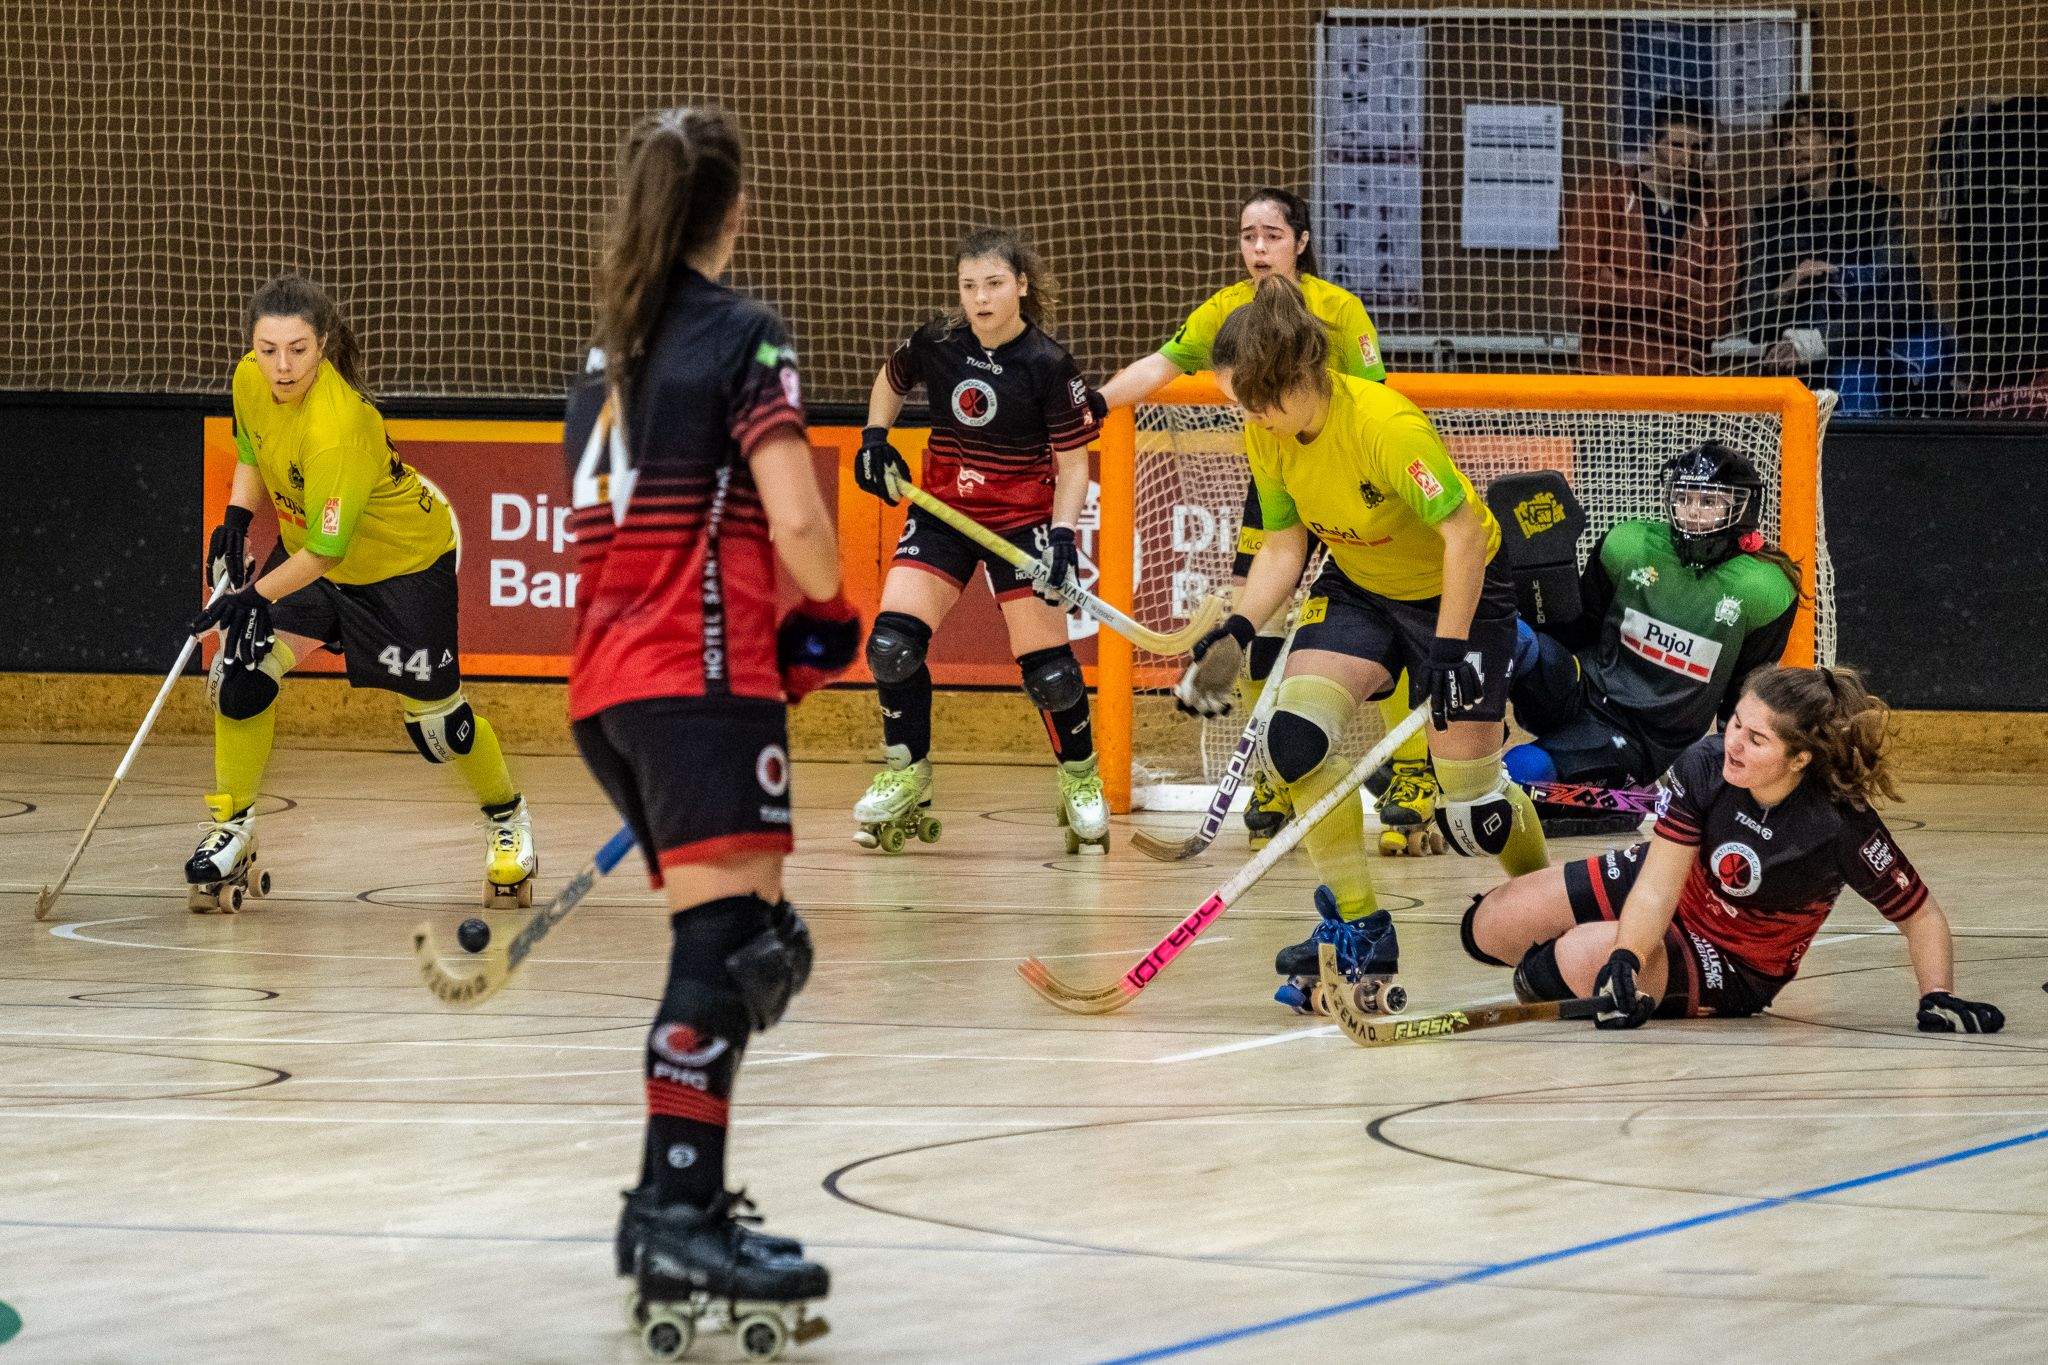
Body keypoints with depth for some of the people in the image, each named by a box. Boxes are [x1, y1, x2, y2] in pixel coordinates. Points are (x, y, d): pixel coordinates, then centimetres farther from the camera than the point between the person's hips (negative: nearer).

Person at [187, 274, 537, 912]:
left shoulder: (339, 426, -39)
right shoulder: (251, 380, -17)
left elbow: (324, 551, -33)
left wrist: (256, 596, -28)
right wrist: (236, 517, -7)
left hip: (405, 560, -6)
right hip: (305, 544, 6)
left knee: (436, 718, 1)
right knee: (243, 669, -13)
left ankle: (507, 819, 31)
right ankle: (231, 836, 0)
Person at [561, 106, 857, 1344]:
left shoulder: (616, 350, 17)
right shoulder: (741, 335, -5)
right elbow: (795, 522, -14)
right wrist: (830, 616, 5)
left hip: (611, 679, 8)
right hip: (703, 676, -8)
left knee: (759, 945, 15)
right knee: (724, 943, -14)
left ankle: (679, 1197, 12)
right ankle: (681, 1218, -23)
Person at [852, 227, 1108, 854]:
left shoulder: (1048, 365, -15)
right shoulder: (934, 344, -6)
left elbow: (1072, 466, -10)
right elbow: (890, 381, 18)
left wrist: (1062, 537, -22)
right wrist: (875, 441, 4)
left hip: (1023, 520, -3)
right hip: (943, 513, 3)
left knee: (1047, 668, -6)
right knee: (892, 642, -12)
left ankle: (1081, 780, 19)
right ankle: (907, 778, 4)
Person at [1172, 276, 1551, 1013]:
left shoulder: (1385, 426, -33)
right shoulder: (1267, 436, -12)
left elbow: (1463, 536, -27)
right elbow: (1283, 546, -2)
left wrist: (1449, 653, -28)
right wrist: (1236, 632, -17)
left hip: (1459, 590, -6)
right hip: (1357, 587, 6)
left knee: (1470, 810, -4)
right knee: (1296, 731, -20)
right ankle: (1357, 931, -8)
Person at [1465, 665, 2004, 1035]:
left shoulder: (1842, 827, -33)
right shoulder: (1705, 765, -25)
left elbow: (1921, 914, -19)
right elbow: (1657, 886, -26)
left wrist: (1940, 999, -33)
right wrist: (1625, 961, -43)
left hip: (1735, 971, -4)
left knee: (1580, 956, -29)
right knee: (1491, 927, 1)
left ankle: (1544, 975, 10)